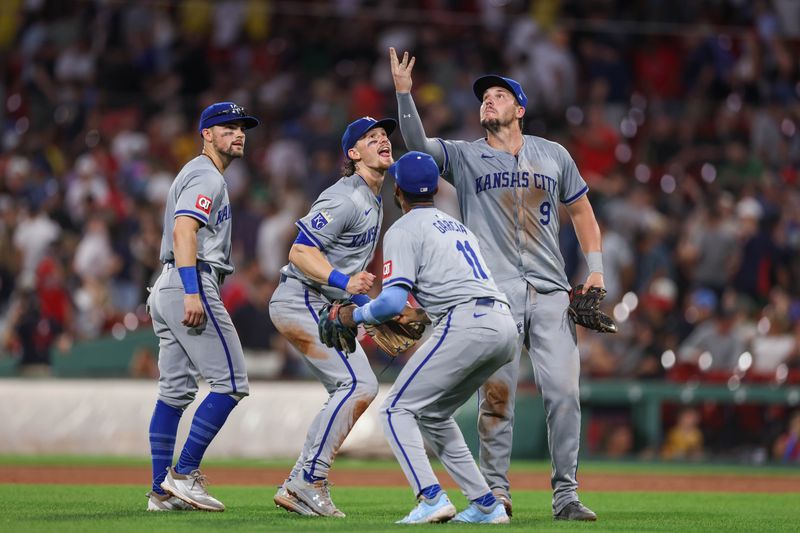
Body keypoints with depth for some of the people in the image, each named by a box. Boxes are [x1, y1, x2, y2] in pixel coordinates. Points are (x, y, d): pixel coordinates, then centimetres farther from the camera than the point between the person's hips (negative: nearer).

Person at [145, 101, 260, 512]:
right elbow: (183, 230, -21)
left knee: (174, 391, 9)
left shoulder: (199, 175, 25)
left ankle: (162, 490, 8)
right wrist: (192, 293, -29)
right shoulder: (206, 177, -8)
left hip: (166, 288, 11)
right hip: (193, 282, -11)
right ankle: (183, 474, -11)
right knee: (231, 383, -9)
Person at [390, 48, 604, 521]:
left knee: (563, 392, -6)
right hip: (495, 293, -1)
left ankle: (566, 495, 0)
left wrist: (596, 270, 11)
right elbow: (417, 143, -5)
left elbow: (582, 211, 22)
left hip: (550, 292, 1)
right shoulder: (465, 157, 11)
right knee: (497, 393, -6)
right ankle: (495, 491, 1)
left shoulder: (553, 155, 16)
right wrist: (403, 91, -18)